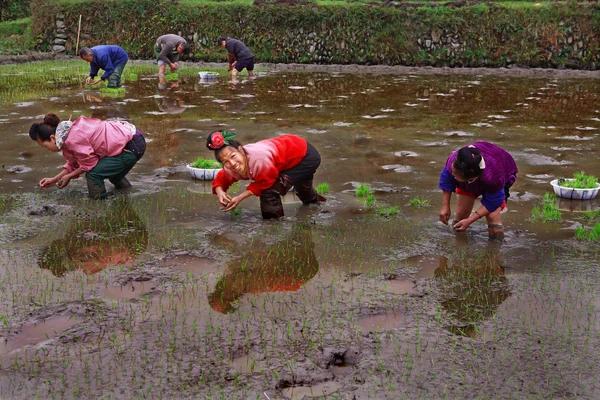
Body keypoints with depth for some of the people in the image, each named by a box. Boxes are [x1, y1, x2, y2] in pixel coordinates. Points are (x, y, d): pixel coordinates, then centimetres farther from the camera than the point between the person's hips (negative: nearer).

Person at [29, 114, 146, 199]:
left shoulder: (73, 140, -24)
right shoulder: (69, 133, 8)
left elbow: (90, 163, -15)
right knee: (113, 175, 32)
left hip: (132, 148, -11)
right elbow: (73, 163, 17)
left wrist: (68, 177, -3)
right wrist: (54, 180, 14)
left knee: (93, 174, -16)